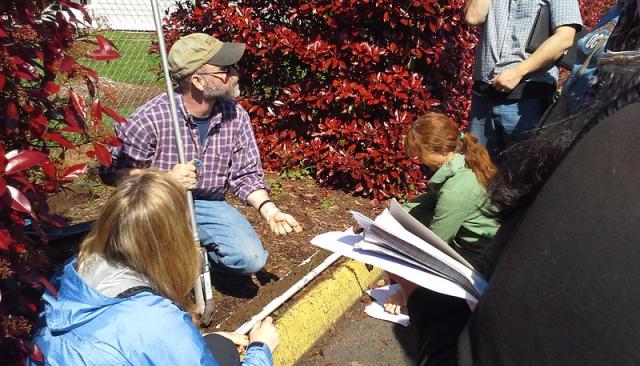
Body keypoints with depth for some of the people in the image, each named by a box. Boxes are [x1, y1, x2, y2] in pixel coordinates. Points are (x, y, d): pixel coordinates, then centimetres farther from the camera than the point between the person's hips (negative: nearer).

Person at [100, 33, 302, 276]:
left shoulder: (235, 116, -8)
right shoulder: (150, 119, -20)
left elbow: (246, 173, -1)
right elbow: (111, 171, -14)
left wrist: (268, 208, -18)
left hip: (208, 204, 3)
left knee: (251, 259, -14)